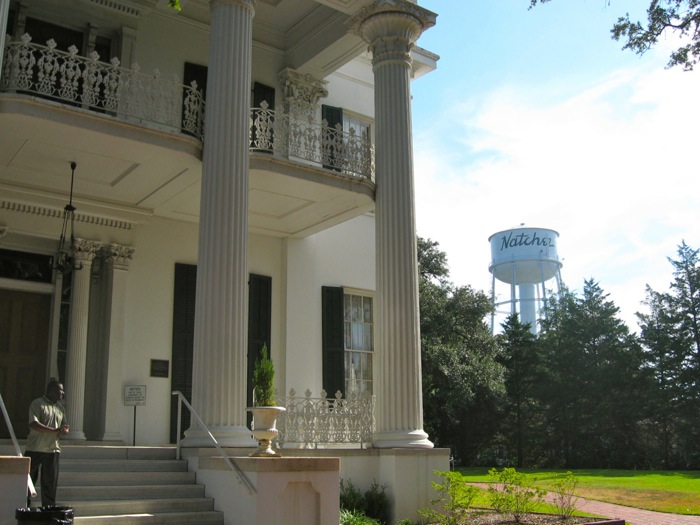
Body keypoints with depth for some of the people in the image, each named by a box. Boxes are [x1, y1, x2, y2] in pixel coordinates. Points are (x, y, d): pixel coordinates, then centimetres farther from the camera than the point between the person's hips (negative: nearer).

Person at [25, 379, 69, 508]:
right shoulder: (37, 404, -5)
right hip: (35, 449, -5)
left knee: (50, 482, 4)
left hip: (53, 449, 5)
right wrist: (55, 430, -23)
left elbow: (64, 426, 20)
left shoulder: (60, 407, 16)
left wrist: (64, 430, -6)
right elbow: (33, 424, -17)